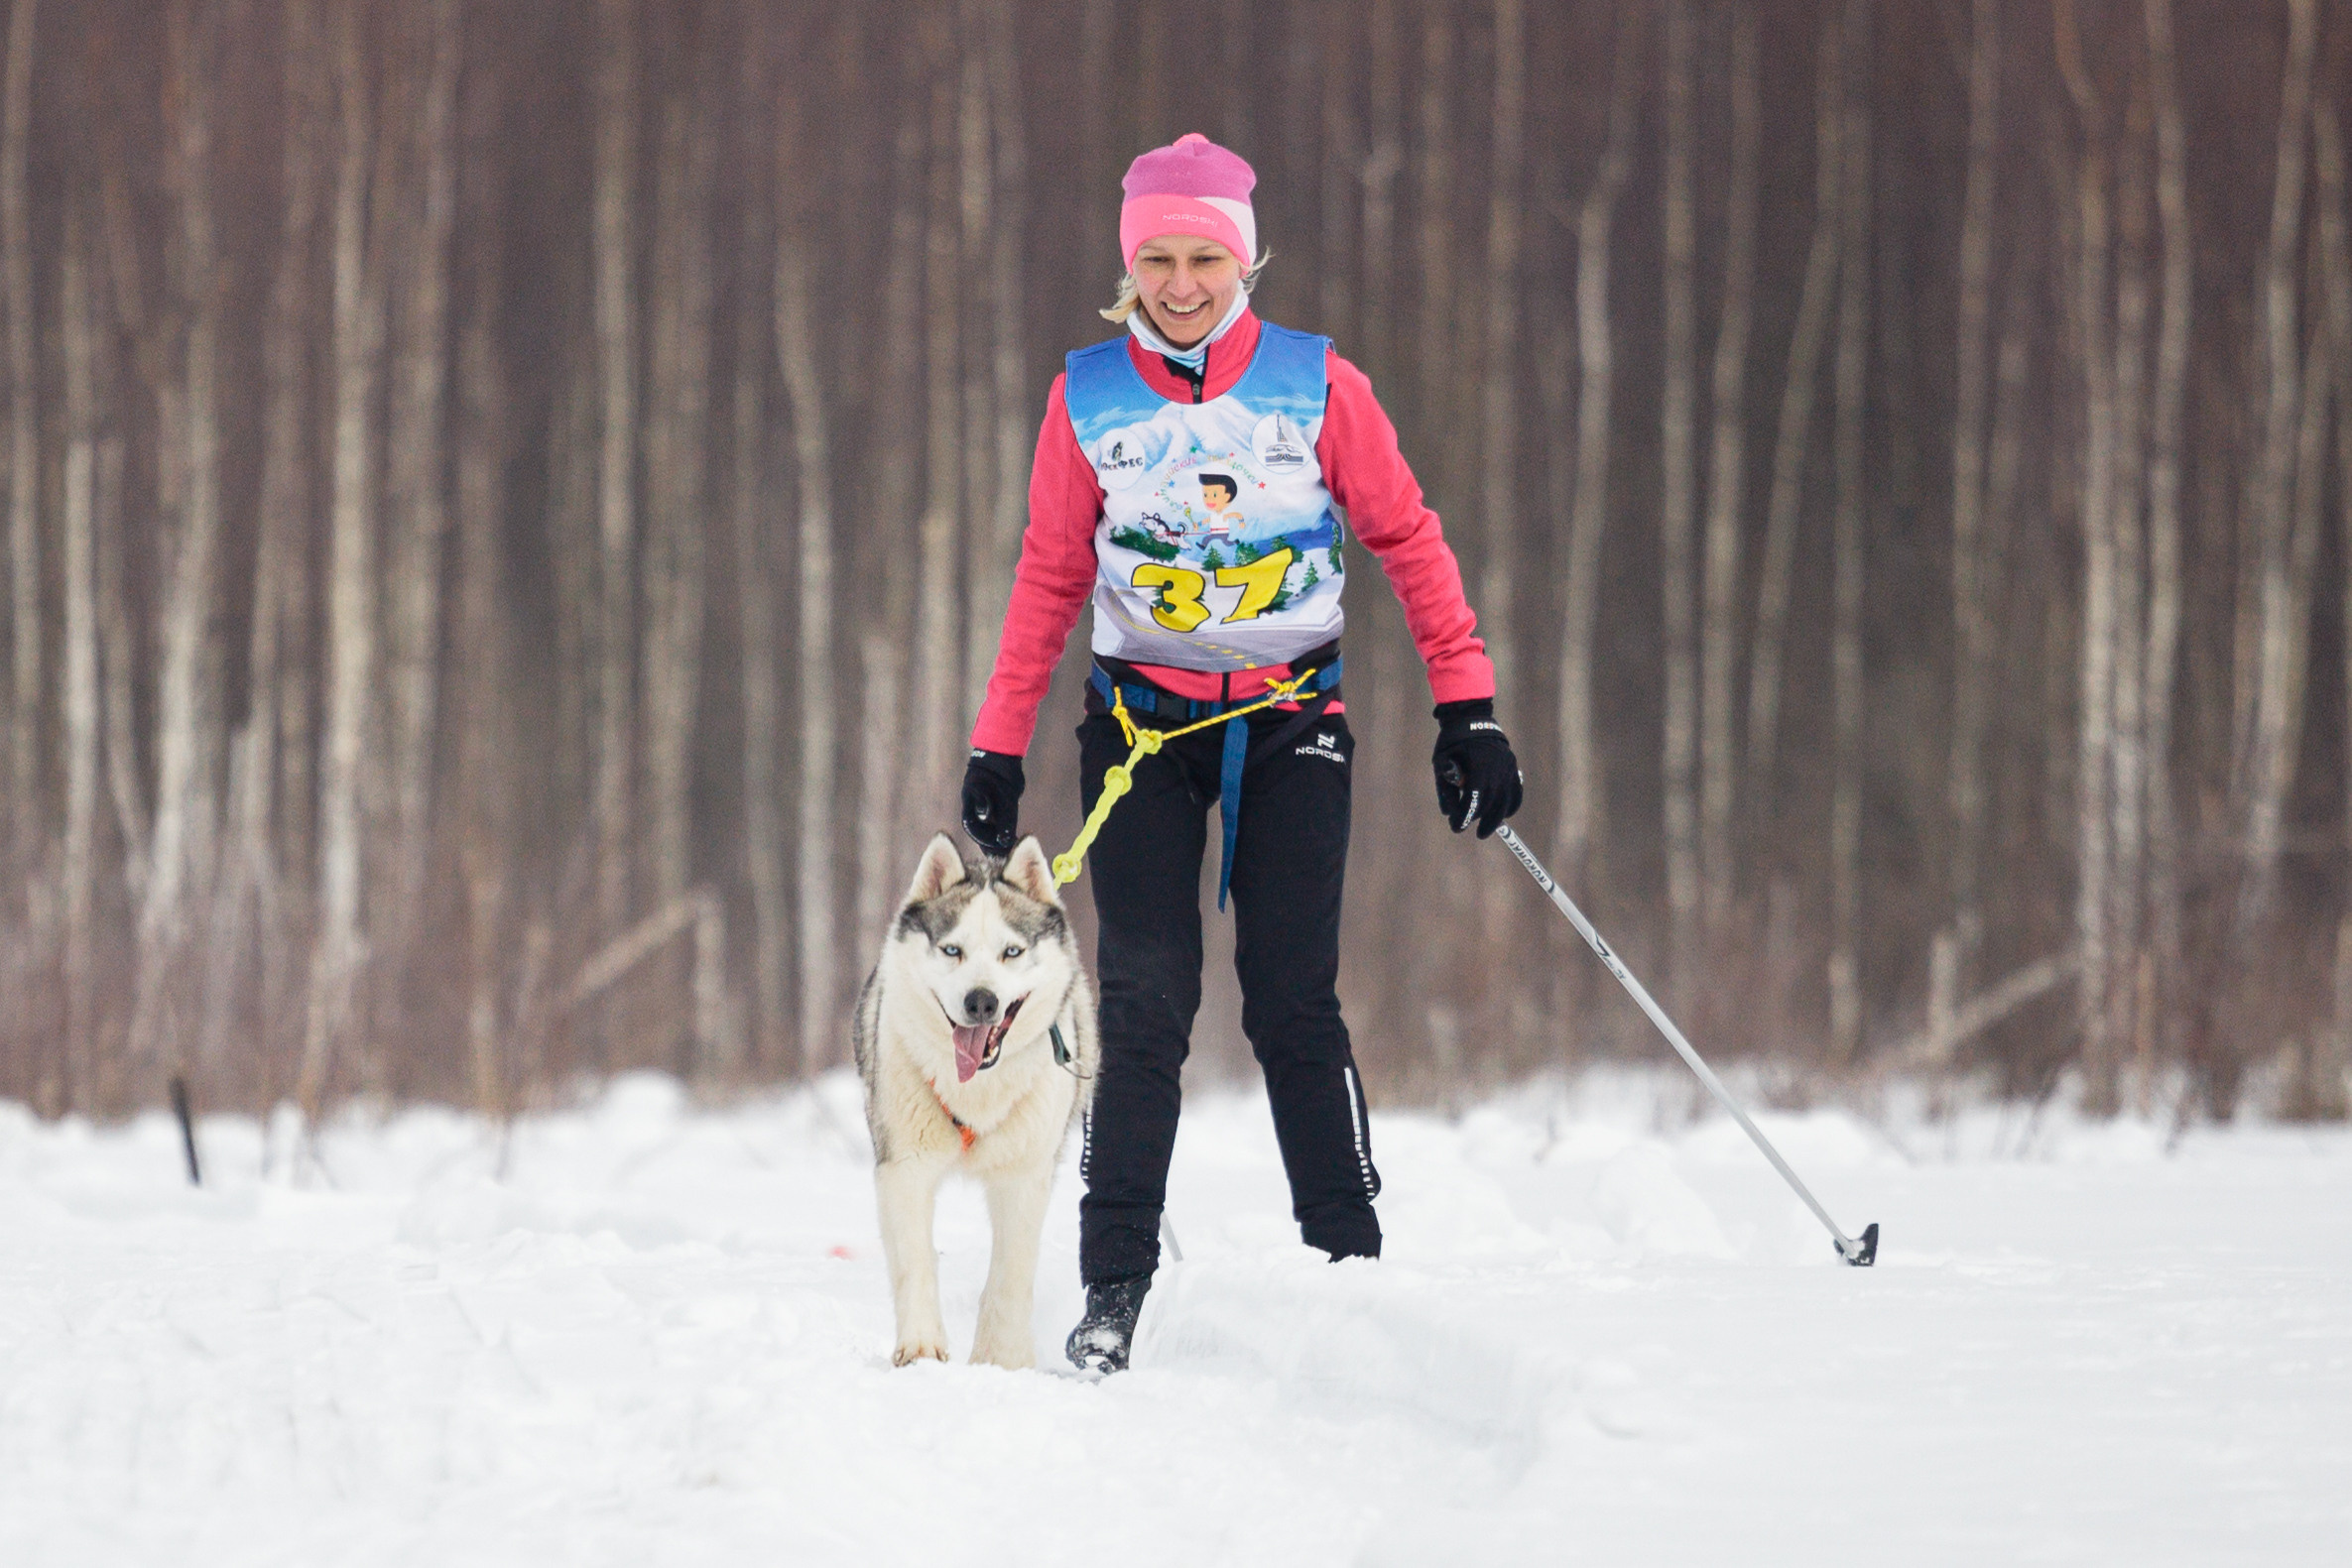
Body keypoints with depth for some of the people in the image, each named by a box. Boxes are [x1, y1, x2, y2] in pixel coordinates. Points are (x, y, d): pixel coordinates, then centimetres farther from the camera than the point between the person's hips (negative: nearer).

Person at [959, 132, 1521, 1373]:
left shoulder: (1317, 385, -1)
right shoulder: (1087, 398, 3)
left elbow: (1407, 541, 5)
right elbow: (1050, 579, 11)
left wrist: (1469, 708, 0)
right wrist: (999, 744, 8)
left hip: (1290, 723, -1)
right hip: (1141, 725, 1)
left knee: (1294, 1008, -7)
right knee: (1144, 1005, -7)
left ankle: (1350, 1266, 0)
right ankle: (1114, 1290, -5)